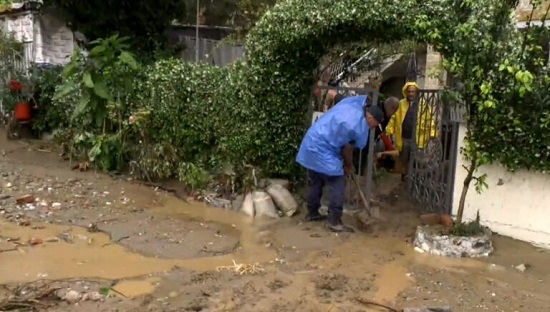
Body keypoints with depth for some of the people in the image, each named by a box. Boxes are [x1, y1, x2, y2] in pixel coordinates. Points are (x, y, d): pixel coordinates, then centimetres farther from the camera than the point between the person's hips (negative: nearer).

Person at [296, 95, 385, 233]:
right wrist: (349, 166, 15)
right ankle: (334, 222, 2)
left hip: (311, 144, 10)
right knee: (338, 185, -2)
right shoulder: (360, 127, -12)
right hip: (323, 151, -10)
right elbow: (347, 149, -3)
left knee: (315, 182, 21)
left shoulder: (351, 103, 6)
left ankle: (312, 213, 34)